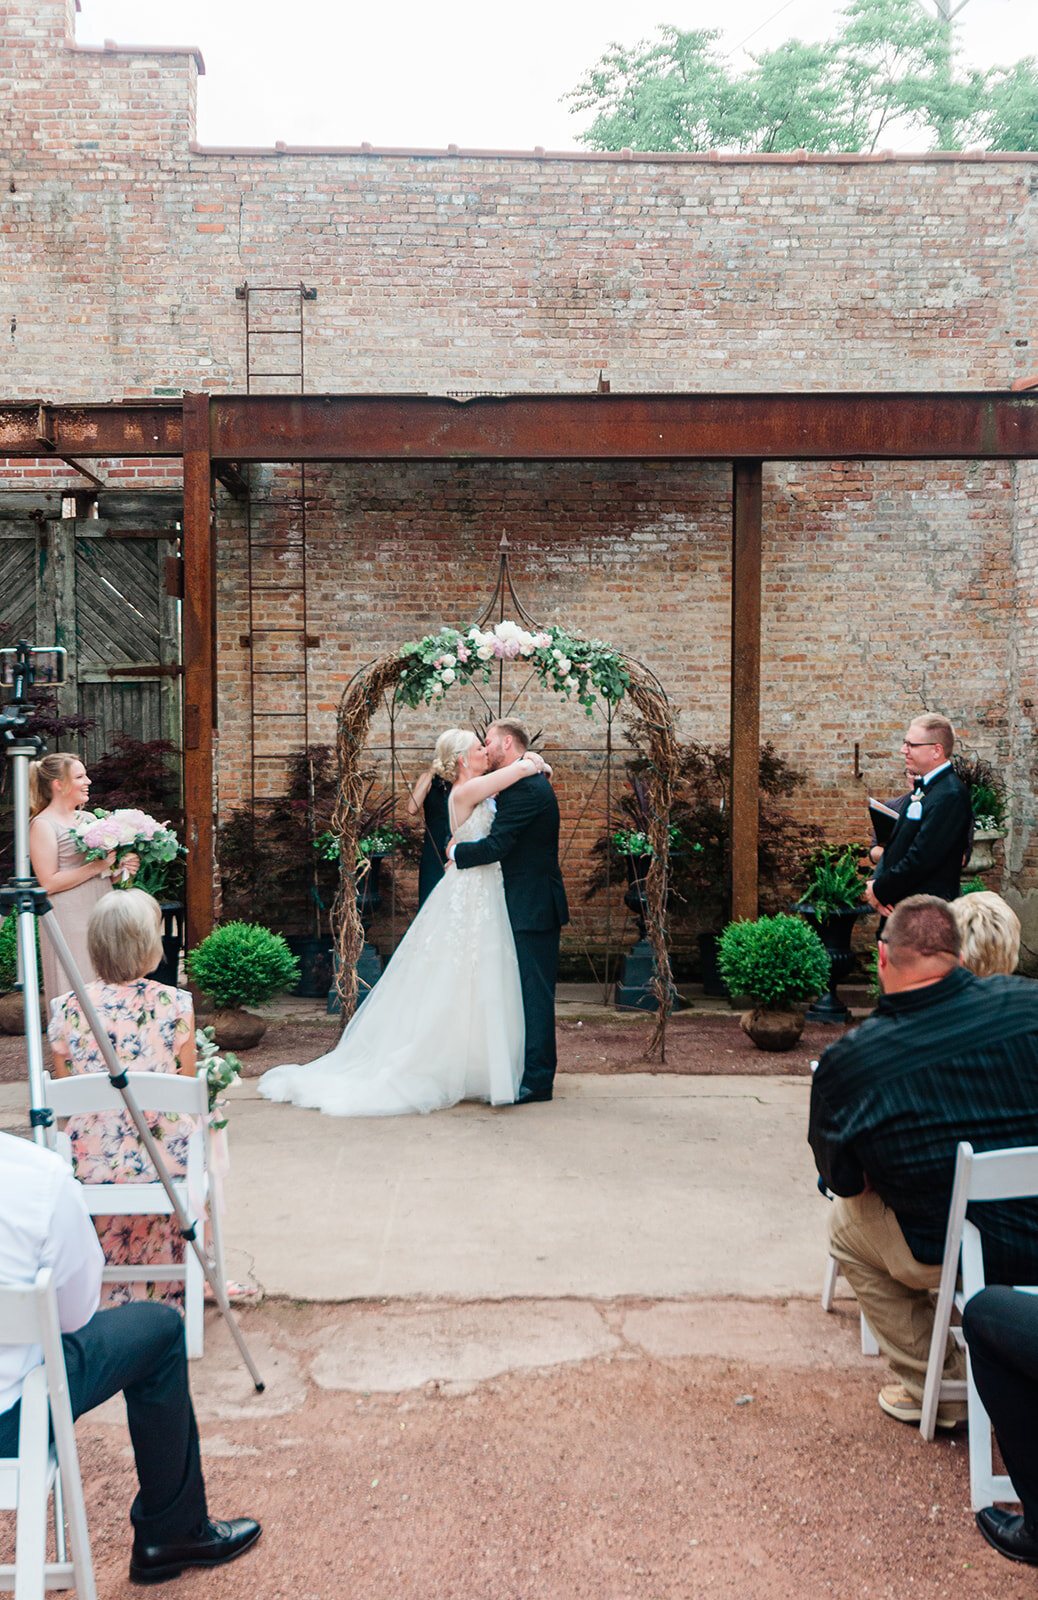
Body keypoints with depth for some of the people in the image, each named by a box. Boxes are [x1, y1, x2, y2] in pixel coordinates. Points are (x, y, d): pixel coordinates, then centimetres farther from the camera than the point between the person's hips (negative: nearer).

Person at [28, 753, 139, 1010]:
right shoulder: (43, 825, -8)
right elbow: (49, 883, -17)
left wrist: (122, 868, 2)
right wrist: (96, 867, -19)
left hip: (101, 920, 8)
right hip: (68, 926, -8)